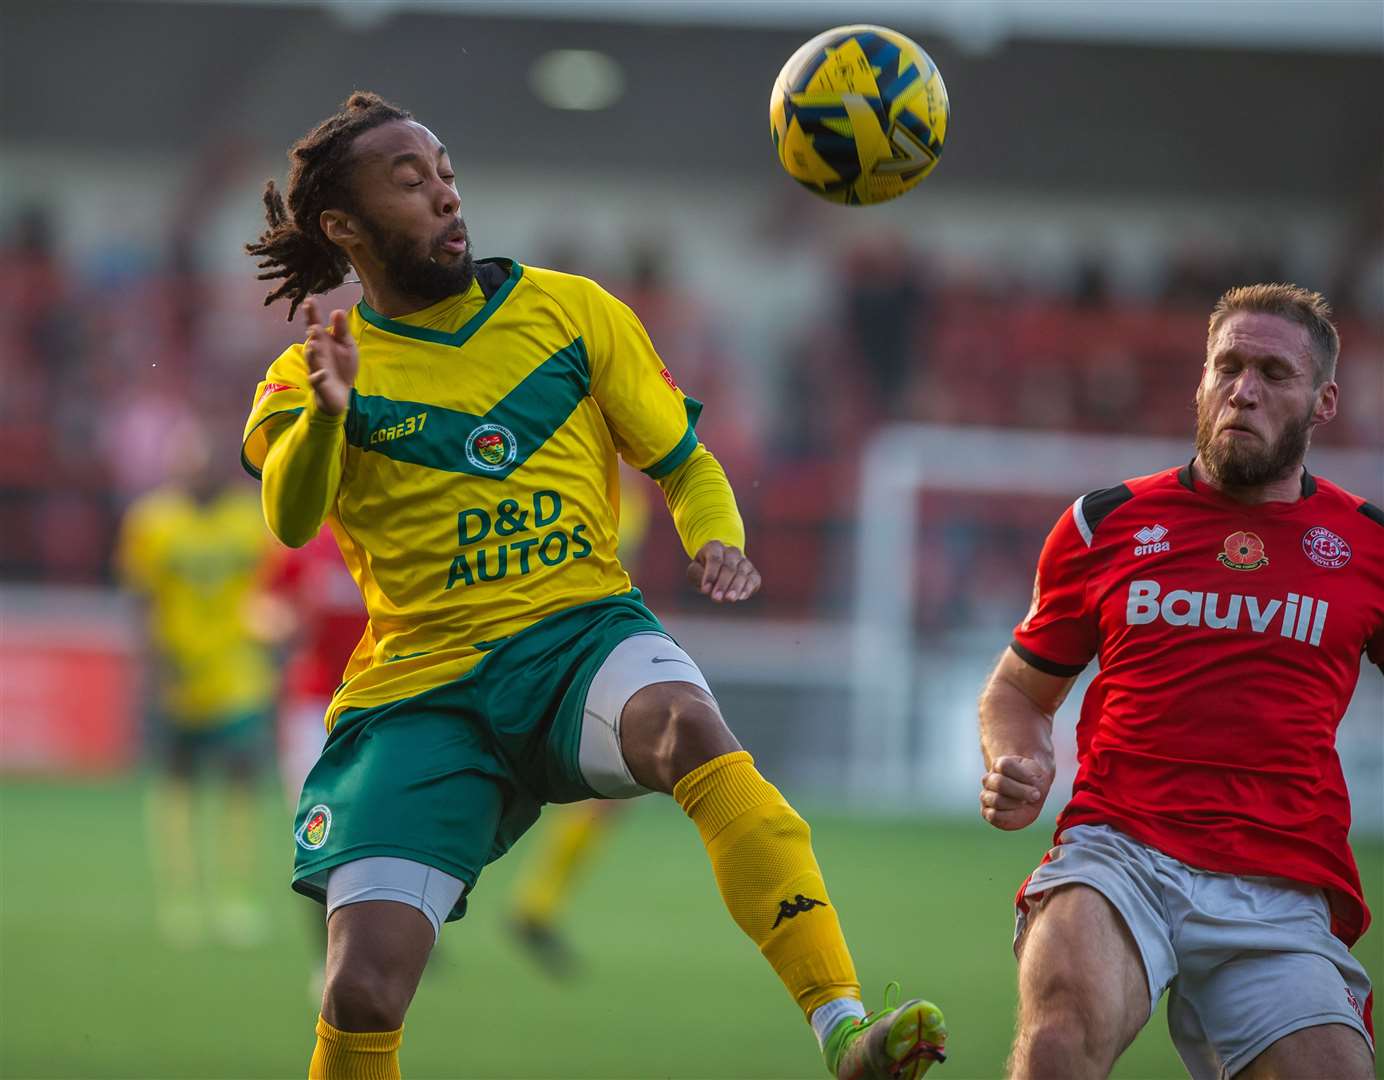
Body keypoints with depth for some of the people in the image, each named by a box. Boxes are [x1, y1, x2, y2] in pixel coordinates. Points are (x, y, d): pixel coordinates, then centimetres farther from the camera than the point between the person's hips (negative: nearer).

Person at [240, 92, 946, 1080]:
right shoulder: (314, 374, 5)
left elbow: (686, 464, 17)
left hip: (580, 634, 0)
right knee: (363, 994, -15)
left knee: (688, 727, -36)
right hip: (421, 684, 0)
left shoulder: (568, 311, 12)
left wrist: (719, 546, -6)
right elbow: (292, 520, -15)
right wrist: (327, 411, -36)